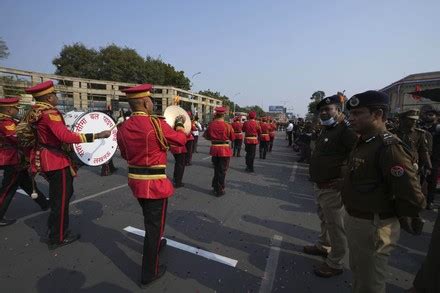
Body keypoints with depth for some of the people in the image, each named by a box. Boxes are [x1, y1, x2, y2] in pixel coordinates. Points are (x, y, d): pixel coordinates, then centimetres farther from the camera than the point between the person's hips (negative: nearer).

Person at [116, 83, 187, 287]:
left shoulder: (123, 128, 0)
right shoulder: (157, 124, -19)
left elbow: (125, 155, 12)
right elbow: (181, 140, -4)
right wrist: (179, 124, 13)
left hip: (135, 180, 7)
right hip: (155, 183, -7)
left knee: (150, 219, 29)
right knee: (154, 224, 8)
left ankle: (154, 244, 53)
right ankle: (149, 273, 22)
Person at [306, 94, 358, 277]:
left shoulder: (345, 130, -17)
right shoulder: (325, 130, 13)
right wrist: (317, 182, 14)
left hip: (332, 188, -9)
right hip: (320, 185, 9)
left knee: (335, 226, 5)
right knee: (324, 219, 25)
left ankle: (335, 264, 21)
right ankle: (323, 246, 45)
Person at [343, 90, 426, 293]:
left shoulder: (389, 147, -24)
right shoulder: (362, 142, 5)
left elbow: (412, 197, -26)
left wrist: (394, 220, -9)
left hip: (373, 227, -8)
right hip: (354, 219, 8)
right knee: (358, 271, 28)